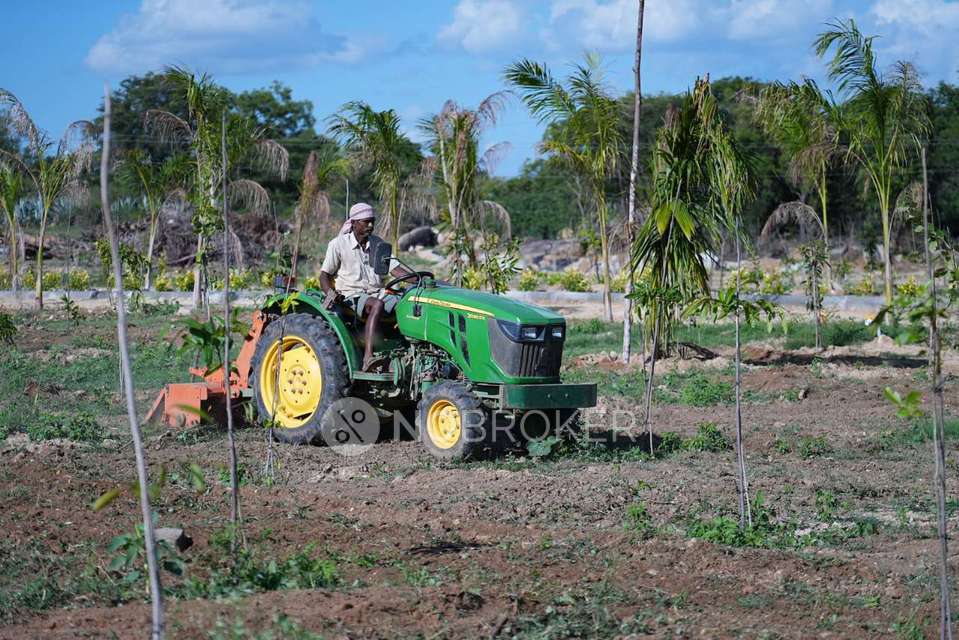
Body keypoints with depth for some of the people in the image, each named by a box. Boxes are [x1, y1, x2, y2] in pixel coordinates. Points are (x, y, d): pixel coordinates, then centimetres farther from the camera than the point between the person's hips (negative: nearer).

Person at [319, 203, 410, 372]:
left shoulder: (377, 243, 14)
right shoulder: (338, 244, 0)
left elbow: (394, 269, 9)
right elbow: (325, 274, 2)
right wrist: (331, 292, -19)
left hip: (377, 293, 6)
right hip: (352, 296, -6)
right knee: (377, 305, -38)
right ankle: (368, 358, -48)